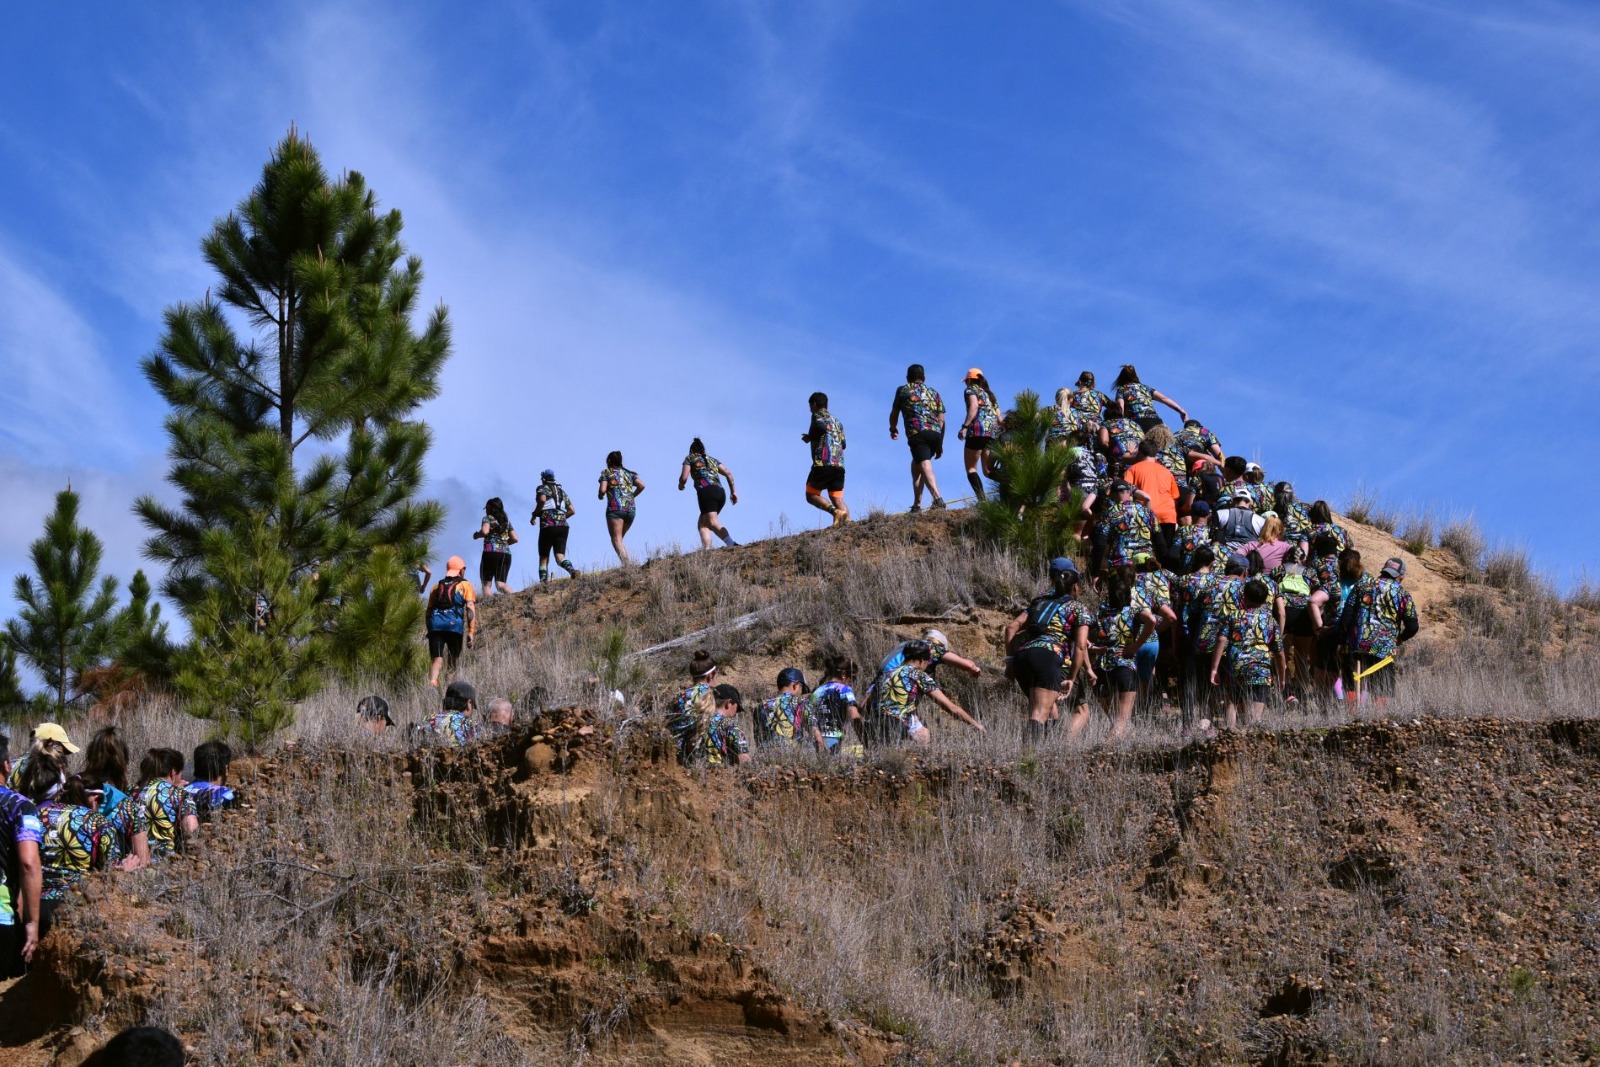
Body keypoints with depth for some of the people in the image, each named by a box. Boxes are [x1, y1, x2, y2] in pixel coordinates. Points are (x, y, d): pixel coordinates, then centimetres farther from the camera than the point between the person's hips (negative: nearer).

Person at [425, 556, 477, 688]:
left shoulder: (437, 586, 24)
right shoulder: (465, 585, 12)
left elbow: (429, 610, 22)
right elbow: (470, 608, 1)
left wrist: (429, 631, 28)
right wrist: (471, 632, -1)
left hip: (435, 624, 2)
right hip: (454, 625, -2)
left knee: (437, 660, -6)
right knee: (454, 661, 13)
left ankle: (432, 683, -30)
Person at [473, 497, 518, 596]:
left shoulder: (488, 518, 4)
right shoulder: (507, 521, 19)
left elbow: (485, 531, -15)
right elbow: (514, 538, 14)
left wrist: (476, 534, 5)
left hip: (491, 552, -5)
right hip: (506, 554, 5)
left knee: (486, 585, -1)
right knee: (500, 583, 2)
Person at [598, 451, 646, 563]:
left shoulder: (606, 473, 6)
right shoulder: (629, 473, 19)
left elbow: (603, 490, -5)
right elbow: (642, 485, 6)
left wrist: (600, 496, 16)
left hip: (615, 508, -5)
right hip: (631, 509, 5)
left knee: (616, 540, -9)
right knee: (619, 539, 17)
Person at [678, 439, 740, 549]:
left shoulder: (690, 458, 18)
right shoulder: (713, 460, 31)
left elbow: (684, 478, 7)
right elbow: (729, 474, 17)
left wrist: (681, 485, 28)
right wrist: (733, 491, 15)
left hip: (707, 492, -6)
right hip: (721, 492, 6)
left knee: (713, 523, -20)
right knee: (703, 523, 14)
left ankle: (732, 544, -43)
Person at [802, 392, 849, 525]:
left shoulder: (818, 415, 6)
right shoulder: (837, 421, 28)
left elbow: (823, 427, -15)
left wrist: (809, 437, 4)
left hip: (823, 463, -7)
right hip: (839, 464, 7)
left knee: (811, 495, 2)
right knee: (837, 498, 2)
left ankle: (835, 511, -23)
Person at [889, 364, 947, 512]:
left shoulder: (903, 390, 16)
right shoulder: (934, 393, 23)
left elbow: (894, 414, 24)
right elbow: (941, 420, 18)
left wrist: (893, 429, 44)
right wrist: (940, 445, 21)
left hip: (917, 434, -5)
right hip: (935, 434, 5)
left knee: (926, 468, -16)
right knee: (916, 465, 22)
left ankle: (938, 499, -37)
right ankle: (916, 504, 17)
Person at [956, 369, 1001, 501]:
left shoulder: (971, 390, 7)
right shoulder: (990, 393, 28)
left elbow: (974, 406, -13)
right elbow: (999, 417, 21)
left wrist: (964, 427, -19)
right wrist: (999, 435, 23)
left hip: (978, 430, -6)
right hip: (993, 432, 6)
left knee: (971, 468, -1)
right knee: (988, 471, 7)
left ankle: (982, 499, -23)